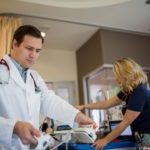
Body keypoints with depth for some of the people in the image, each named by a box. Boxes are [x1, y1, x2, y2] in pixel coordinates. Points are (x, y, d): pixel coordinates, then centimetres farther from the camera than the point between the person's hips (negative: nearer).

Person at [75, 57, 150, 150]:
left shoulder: (139, 92, -25)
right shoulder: (127, 91, 4)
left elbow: (125, 123, -24)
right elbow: (107, 104, 11)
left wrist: (105, 140, -19)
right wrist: (84, 106, 7)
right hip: (141, 135, 8)